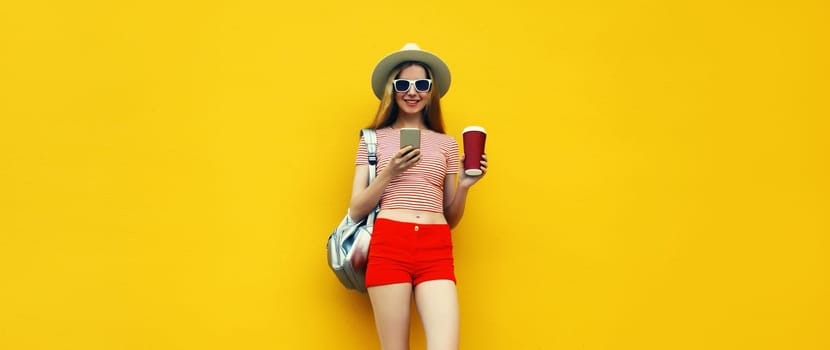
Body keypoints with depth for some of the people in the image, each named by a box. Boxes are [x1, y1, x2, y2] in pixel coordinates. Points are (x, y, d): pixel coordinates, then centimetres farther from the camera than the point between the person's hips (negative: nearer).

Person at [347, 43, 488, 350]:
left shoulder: (446, 143, 18)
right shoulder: (374, 139, 13)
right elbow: (356, 211, 8)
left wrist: (464, 186, 1)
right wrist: (388, 174, -5)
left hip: (436, 249, 1)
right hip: (388, 243, -1)